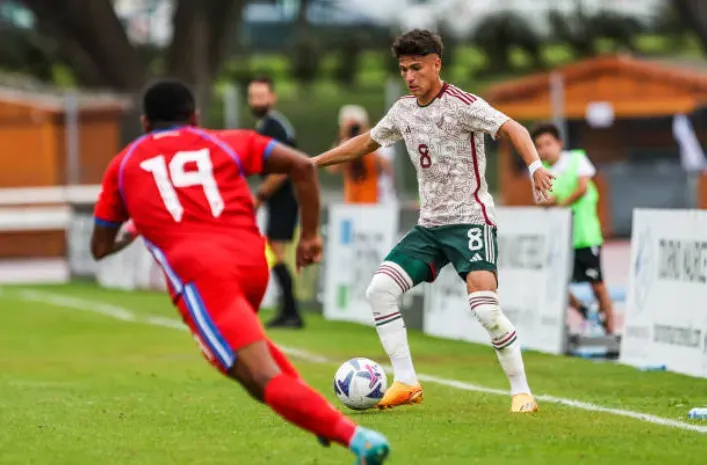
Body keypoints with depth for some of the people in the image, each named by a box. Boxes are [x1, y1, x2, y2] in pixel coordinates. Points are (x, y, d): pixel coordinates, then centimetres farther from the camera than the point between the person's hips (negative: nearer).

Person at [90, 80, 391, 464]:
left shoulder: (123, 165, 22)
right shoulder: (226, 143, 22)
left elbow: (100, 248, 26)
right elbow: (302, 165, 8)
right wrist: (310, 235, 14)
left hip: (197, 272, -4)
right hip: (253, 263, 4)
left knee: (265, 382, -14)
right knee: (241, 343, 37)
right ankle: (306, 398, 16)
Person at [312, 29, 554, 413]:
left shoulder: (461, 105, -12)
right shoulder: (403, 111, 8)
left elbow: (512, 129, -23)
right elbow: (366, 143, 24)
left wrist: (535, 166, -41)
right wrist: (311, 163, 25)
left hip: (470, 220, -7)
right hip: (428, 225, 7)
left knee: (485, 309, -23)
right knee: (380, 290, -7)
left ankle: (521, 391, -8)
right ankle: (406, 384, -1)